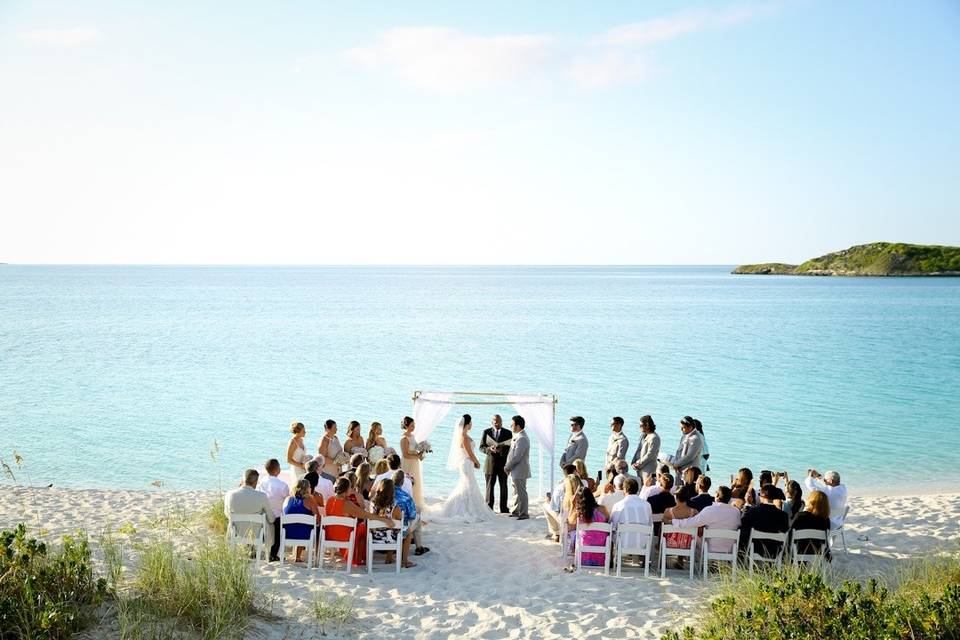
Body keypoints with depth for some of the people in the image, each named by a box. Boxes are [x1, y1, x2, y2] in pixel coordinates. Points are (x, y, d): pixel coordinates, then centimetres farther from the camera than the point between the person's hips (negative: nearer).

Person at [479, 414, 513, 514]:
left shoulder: (508, 433, 3)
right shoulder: (486, 432, 2)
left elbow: (511, 448, 0)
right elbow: (481, 447, 1)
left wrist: (502, 449, -19)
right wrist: (489, 449, -19)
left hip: (503, 463, 1)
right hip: (490, 463, -1)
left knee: (503, 486, 4)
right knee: (489, 486, 3)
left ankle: (504, 508, 11)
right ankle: (489, 508, 9)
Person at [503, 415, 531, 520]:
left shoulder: (522, 439, -22)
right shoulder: (517, 436, 11)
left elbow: (516, 457, -24)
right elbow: (512, 453, 16)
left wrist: (507, 467, -13)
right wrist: (507, 466, 8)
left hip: (520, 471, -10)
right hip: (516, 471, 10)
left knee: (521, 492, -2)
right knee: (516, 492, 18)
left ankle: (523, 514, 6)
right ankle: (516, 511, 28)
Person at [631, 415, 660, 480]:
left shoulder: (654, 438, -13)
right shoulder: (643, 436, 14)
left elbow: (650, 455, -17)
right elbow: (638, 450, 17)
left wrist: (639, 464, -13)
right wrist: (633, 462, 2)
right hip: (640, 470, 8)